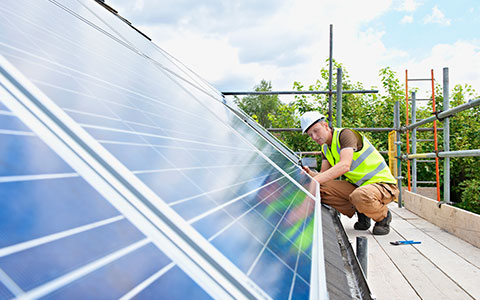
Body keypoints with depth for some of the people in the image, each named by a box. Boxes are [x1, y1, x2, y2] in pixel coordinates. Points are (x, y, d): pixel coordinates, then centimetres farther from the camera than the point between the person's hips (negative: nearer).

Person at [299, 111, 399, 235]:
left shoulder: (346, 134, -18)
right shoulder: (326, 148, 8)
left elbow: (344, 166, -34)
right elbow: (323, 175, 2)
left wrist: (314, 180, -39)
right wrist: (310, 173, -20)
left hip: (383, 184, -7)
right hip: (357, 185, 8)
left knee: (359, 196, -39)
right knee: (322, 189, -12)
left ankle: (383, 216, -5)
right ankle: (361, 214, 4)